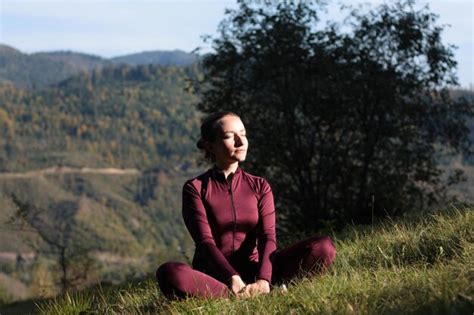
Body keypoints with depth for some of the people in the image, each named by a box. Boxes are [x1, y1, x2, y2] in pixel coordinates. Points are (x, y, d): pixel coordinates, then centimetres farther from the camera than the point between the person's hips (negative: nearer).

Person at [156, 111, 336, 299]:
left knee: (324, 247, -20)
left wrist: (263, 280, -25)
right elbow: (205, 242, -11)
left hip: (252, 273, 3)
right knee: (170, 274, -38)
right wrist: (233, 279, -29)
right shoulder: (195, 188, 2)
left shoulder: (259, 187, 11)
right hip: (213, 277, -2)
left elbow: (268, 237, -4)